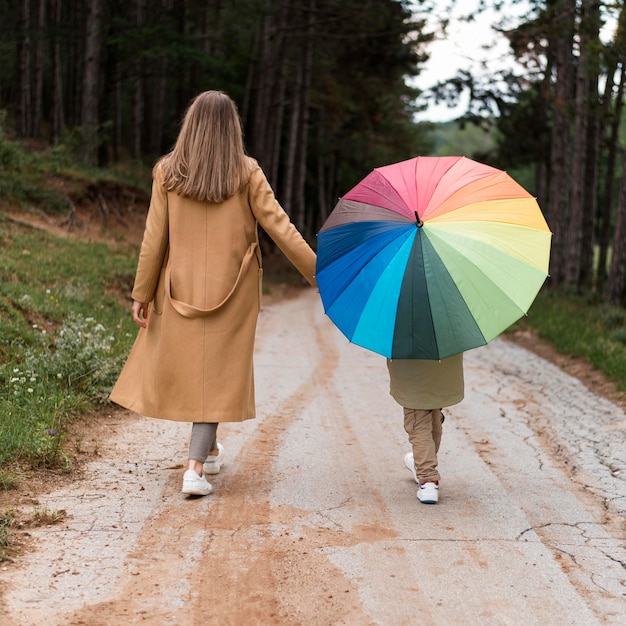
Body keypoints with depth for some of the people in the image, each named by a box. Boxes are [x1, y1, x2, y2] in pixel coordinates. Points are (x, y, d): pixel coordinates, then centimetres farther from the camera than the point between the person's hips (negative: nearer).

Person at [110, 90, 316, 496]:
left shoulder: (167, 172, -3)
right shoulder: (246, 172, -6)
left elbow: (154, 238, -3)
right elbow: (279, 226, -8)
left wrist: (142, 293, 4)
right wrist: (318, 272, -2)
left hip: (181, 289, 2)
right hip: (232, 292, -1)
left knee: (187, 366, 18)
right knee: (217, 373, 4)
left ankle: (210, 450, 33)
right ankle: (196, 468, -5)